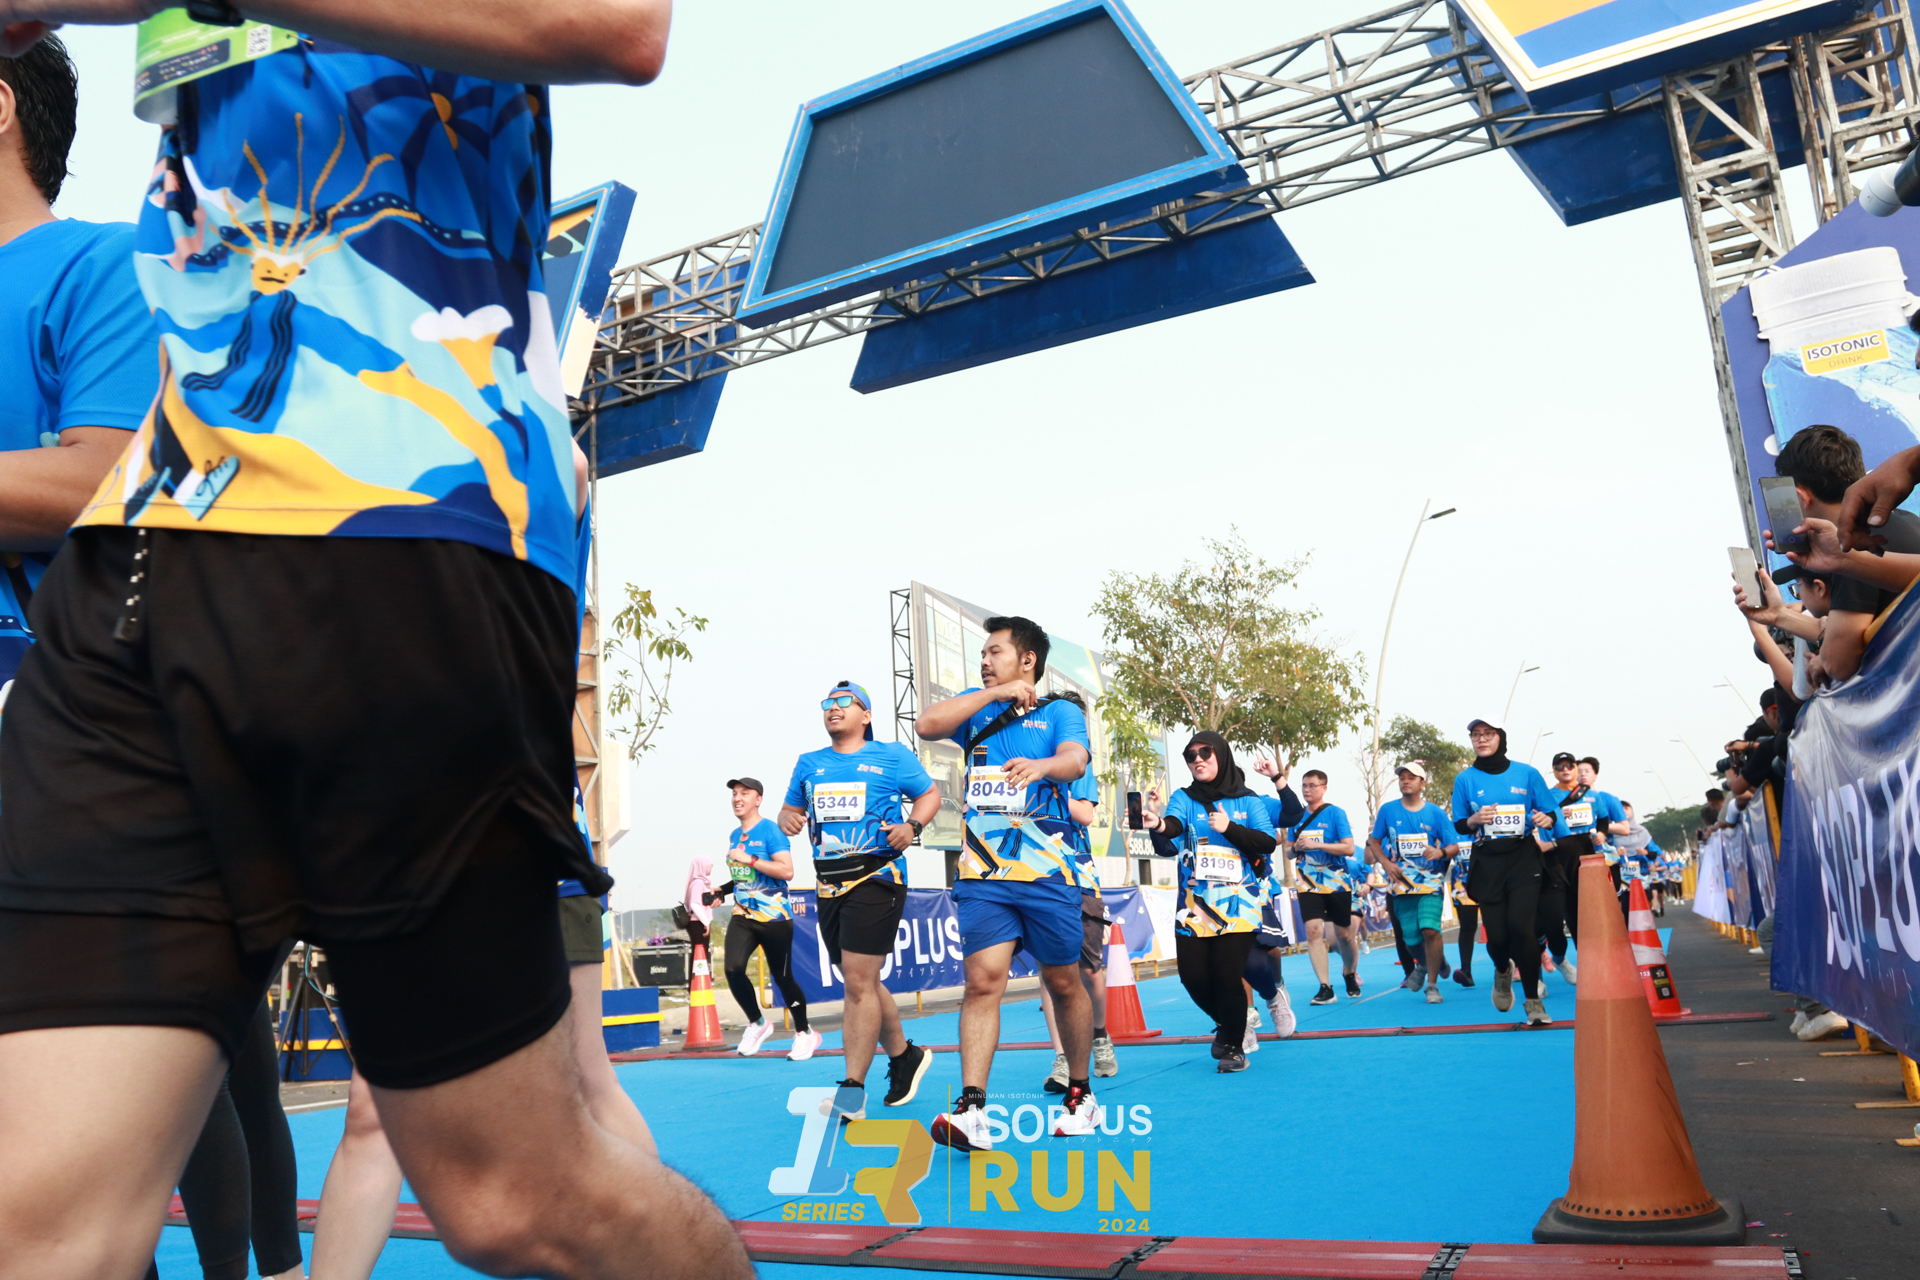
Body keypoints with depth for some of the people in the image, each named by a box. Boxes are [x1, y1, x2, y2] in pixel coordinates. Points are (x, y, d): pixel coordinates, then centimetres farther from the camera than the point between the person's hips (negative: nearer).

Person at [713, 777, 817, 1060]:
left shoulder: (771, 830, -12)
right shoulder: (734, 836, 12)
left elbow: (787, 871, -22)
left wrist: (750, 859, -23)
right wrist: (723, 890, 11)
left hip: (774, 917, -6)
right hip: (743, 915, 6)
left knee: (782, 977, 3)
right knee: (733, 968, -13)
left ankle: (804, 1033, 24)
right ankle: (757, 1024, 10)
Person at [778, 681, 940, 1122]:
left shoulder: (892, 755, 5)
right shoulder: (809, 764, 17)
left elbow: (930, 793, 10)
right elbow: (791, 808, 23)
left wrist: (911, 826, -9)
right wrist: (788, 818, -1)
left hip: (876, 878, -6)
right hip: (830, 884, 6)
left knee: (858, 982, -11)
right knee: (861, 983, 12)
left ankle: (852, 1086, -6)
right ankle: (904, 1056, 32)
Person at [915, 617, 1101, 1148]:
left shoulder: (1060, 712, 4)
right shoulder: (977, 706, 15)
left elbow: (1075, 760, -16)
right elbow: (927, 725, -4)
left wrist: (1039, 766, -39)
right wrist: (994, 693, -5)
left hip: (1048, 872, -2)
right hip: (983, 873, 2)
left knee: (1063, 983, 9)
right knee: (982, 980, -10)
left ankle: (1080, 1094, 27)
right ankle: (971, 1110, -12)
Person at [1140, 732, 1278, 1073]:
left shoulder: (1247, 799, 3)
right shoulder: (1185, 798, 3)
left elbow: (1268, 842, -5)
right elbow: (1174, 824, -19)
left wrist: (1229, 828, -18)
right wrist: (1159, 824, -43)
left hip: (1236, 904, -2)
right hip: (1194, 904, 2)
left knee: (1227, 974, -10)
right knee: (1194, 977, -2)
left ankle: (1233, 1045, 14)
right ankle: (1229, 1025, 30)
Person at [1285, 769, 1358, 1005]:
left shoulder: (1336, 813, -6)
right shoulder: (1297, 816, 7)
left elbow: (1349, 848, -14)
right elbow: (1288, 851, 14)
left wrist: (1315, 844, -22)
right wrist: (1296, 847, -10)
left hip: (1337, 882, -3)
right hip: (1309, 885, 3)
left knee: (1343, 934, 6)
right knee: (1313, 931, -12)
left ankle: (1350, 974, 34)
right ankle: (1325, 988, -9)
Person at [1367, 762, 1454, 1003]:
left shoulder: (1435, 813, -1)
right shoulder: (1387, 810, 3)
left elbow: (1453, 845, 0)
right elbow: (1374, 841, 10)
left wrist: (1440, 852, -22)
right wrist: (1385, 863, -6)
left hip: (1431, 880, -2)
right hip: (1402, 882, 2)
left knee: (1430, 929, -18)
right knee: (1411, 939, 3)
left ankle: (1432, 985, -3)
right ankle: (1427, 963, 38)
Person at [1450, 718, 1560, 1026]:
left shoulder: (1526, 774, 3)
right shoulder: (1465, 779, 4)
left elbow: (1550, 813, 7)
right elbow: (1459, 826, 7)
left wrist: (1546, 820, -16)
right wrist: (1474, 820, -15)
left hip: (1523, 860, -1)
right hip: (1487, 864, 1)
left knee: (1519, 927, -17)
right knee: (1497, 936, -3)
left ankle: (1534, 1001, 0)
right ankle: (1503, 971, 35)